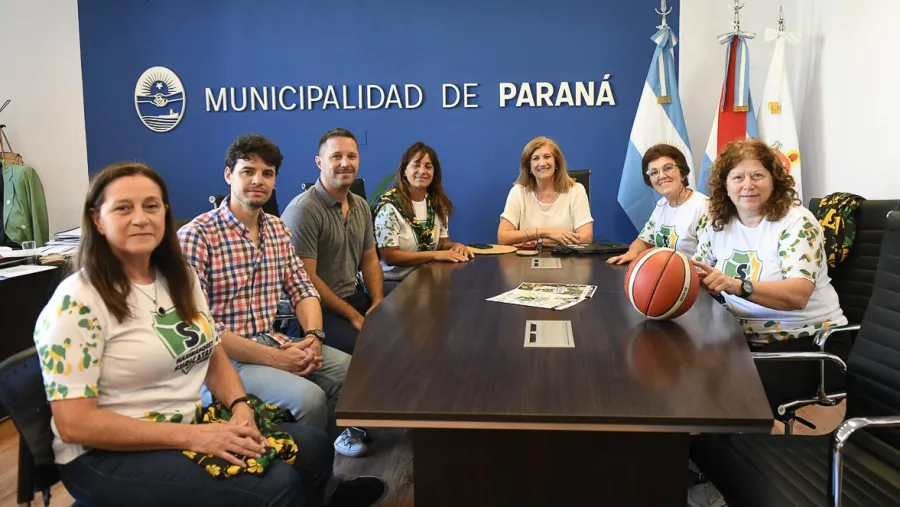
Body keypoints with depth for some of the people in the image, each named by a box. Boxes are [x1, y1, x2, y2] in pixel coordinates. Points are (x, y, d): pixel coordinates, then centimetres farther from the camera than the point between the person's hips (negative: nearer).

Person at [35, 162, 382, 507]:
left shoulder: (180, 277, 6)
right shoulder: (77, 302, -17)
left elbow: (213, 357, 12)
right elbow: (75, 423, -20)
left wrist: (240, 407, -10)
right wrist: (192, 437, -24)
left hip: (194, 428, 7)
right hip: (109, 456, -7)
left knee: (314, 447, -1)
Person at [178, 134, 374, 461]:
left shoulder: (278, 229, 8)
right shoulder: (195, 236, -16)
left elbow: (302, 288, 12)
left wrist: (314, 336, -10)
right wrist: (274, 358, -21)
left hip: (274, 341, 7)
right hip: (226, 357, -7)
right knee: (309, 397, -26)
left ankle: (343, 434, 22)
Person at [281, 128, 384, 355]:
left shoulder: (362, 206, 9)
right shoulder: (303, 210, -17)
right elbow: (305, 279, -19)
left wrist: (378, 303, -3)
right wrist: (353, 316, -17)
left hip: (354, 297, 8)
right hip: (317, 308, -8)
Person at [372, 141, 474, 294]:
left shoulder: (438, 203, 6)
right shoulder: (389, 205, -14)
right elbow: (389, 256, -17)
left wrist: (455, 247, -9)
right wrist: (435, 255, -22)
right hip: (393, 281, -6)